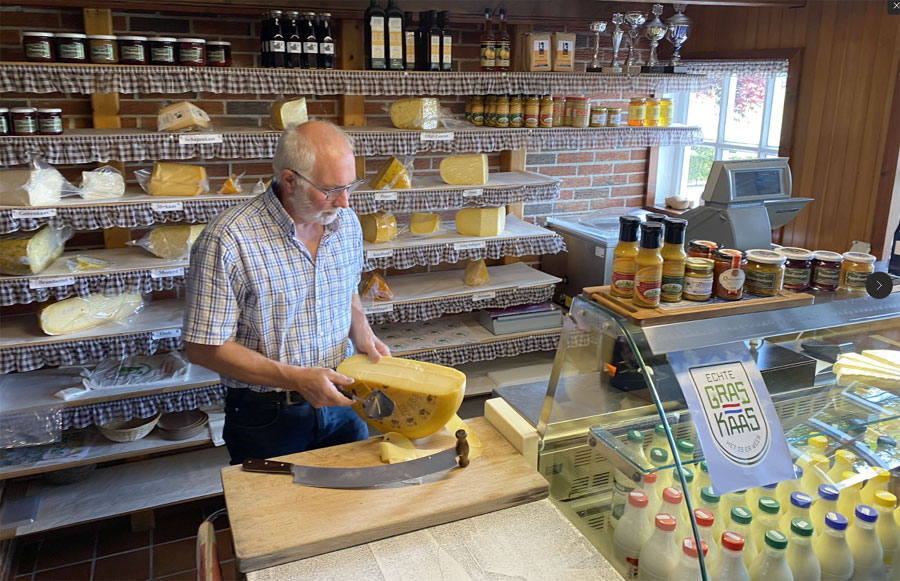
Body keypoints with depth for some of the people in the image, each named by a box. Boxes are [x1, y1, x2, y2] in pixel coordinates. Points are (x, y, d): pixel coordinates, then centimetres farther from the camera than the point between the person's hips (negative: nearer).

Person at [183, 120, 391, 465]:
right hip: (266, 418, -5)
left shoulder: (346, 221, -2)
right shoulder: (227, 242, -22)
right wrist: (295, 378, -23)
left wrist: (361, 332, -6)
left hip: (339, 400, 5)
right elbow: (203, 348, -18)